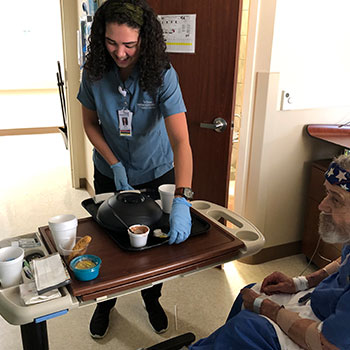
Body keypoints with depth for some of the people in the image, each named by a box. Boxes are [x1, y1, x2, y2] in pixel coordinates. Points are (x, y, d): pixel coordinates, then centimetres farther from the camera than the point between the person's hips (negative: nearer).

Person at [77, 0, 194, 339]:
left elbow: (181, 140, -35)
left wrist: (182, 200, -46)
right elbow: (90, 123, -3)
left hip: (156, 174, -1)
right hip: (110, 174, 2)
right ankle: (105, 301, 44)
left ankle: (151, 299, 45)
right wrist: (114, 165, -15)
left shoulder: (162, 75, -26)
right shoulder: (94, 73, -17)